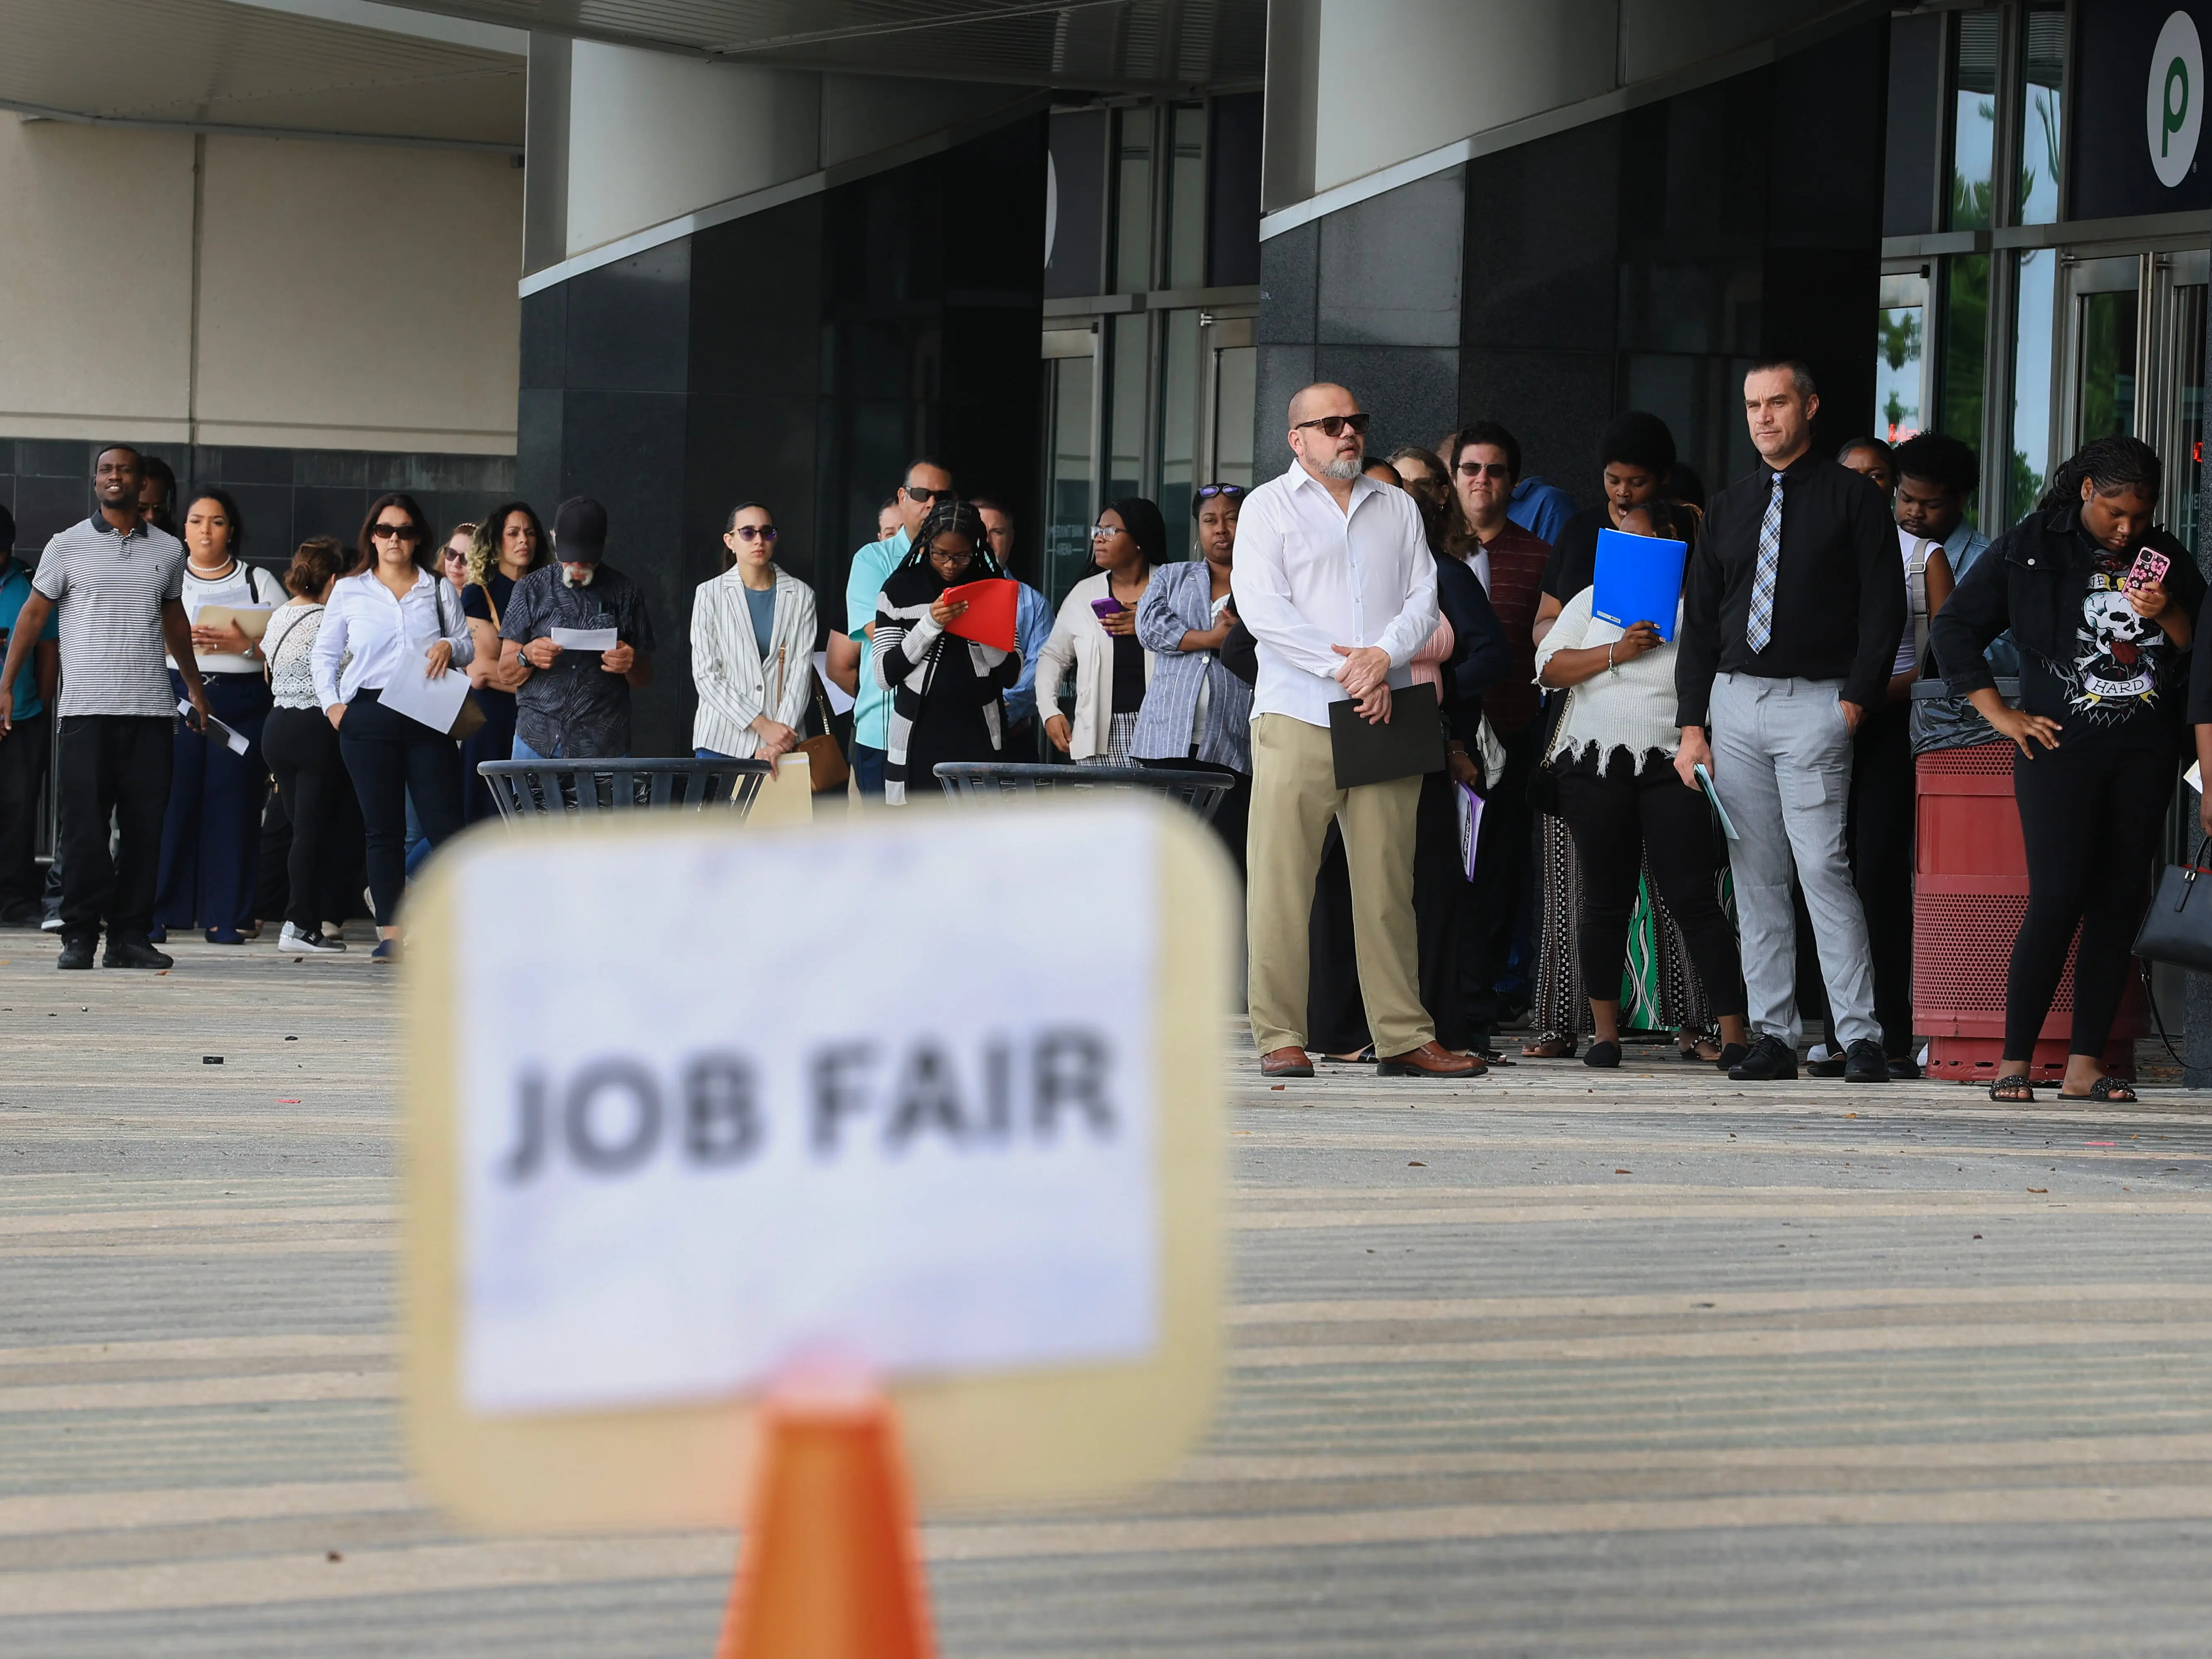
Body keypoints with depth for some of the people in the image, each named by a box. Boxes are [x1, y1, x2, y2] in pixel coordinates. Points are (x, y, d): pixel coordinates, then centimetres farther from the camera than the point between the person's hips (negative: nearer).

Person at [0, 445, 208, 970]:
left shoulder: (169, 551, 12)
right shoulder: (68, 546, 5)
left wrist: (195, 686, 29)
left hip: (151, 710, 3)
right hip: (87, 708, -3)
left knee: (145, 826, 1)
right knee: (84, 827, -4)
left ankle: (130, 935, 5)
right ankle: (80, 936, 0)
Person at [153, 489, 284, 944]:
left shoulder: (259, 582, 13)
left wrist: (244, 645, -11)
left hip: (242, 701, 0)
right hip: (175, 696, 0)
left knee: (232, 805, -4)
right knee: (173, 802, -7)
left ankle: (226, 918, -1)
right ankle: (155, 916, -4)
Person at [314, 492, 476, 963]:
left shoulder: (437, 589, 12)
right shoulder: (349, 591, 11)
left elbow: (468, 648, 16)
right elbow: (325, 653, 14)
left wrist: (449, 646, -7)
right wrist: (331, 703, 0)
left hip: (428, 718, 0)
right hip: (369, 718, 0)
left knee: (445, 826, -7)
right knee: (383, 829, 1)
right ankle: (390, 933, 3)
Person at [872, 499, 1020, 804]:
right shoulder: (900, 589, 3)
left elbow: (1010, 674, 4)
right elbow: (885, 675, -3)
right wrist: (930, 624, -13)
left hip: (978, 740, 1)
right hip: (918, 741, -1)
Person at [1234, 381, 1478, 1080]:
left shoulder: (1397, 508, 19)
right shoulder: (1269, 506, 6)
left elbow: (1424, 597, 10)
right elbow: (1261, 608, -6)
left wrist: (1384, 656, -11)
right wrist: (1345, 671, -12)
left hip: (1385, 721, 3)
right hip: (1297, 715, -3)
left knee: (1388, 882, 3)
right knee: (1281, 880, -7)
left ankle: (1403, 1036, 5)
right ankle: (1279, 1037, -4)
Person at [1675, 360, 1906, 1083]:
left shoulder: (1850, 498, 2)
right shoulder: (1730, 507, 16)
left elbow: (1884, 607, -2)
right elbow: (1699, 620, 16)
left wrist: (1856, 700, -11)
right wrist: (1691, 725, 8)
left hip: (1815, 701, -5)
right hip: (1735, 699, 5)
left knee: (1822, 867, -13)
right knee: (1755, 875, 4)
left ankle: (1860, 1036, -10)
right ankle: (1773, 1037, 6)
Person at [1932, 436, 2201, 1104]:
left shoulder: (2165, 558, 12)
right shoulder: (2028, 548, 2)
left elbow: (2199, 650, 11)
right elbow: (1953, 628, 4)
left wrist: (2169, 616, -10)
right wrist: (2001, 716, -1)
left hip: (2145, 755, 4)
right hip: (2062, 748, -4)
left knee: (2120, 904, 2)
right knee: (2057, 900, -12)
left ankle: (2085, 1064, 6)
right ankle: (2015, 1062, -5)